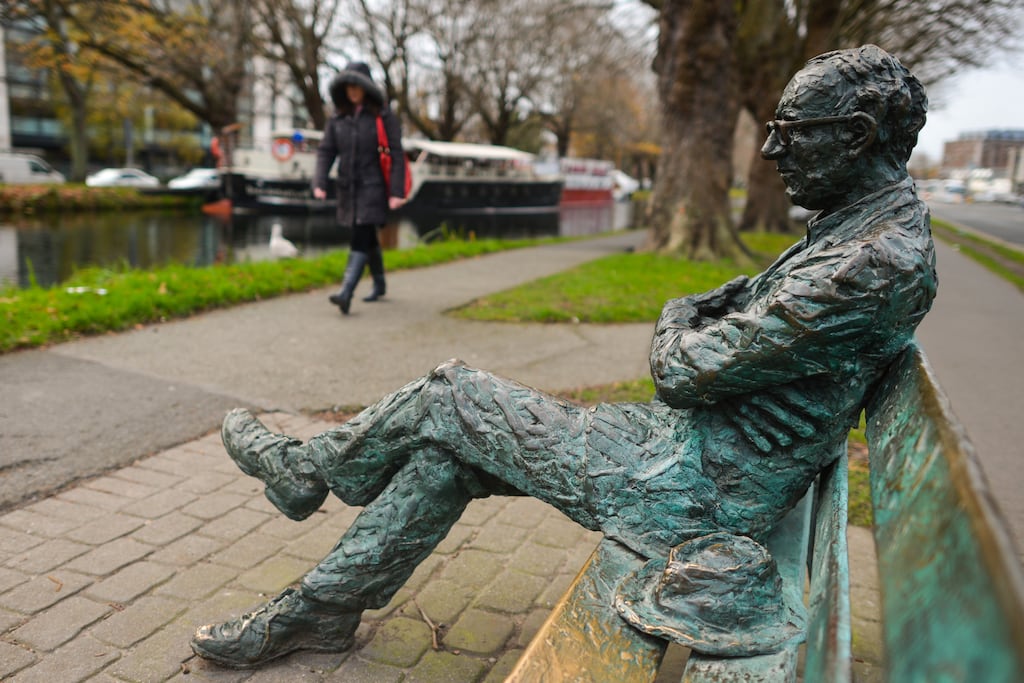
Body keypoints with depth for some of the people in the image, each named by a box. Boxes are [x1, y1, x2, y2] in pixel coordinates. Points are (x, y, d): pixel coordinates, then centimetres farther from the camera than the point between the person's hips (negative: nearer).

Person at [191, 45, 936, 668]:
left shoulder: (876, 262, -23)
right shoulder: (860, 226, 11)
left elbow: (687, 370, -21)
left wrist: (677, 327, 1)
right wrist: (698, 314, 0)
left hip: (688, 491, -10)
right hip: (692, 447, 10)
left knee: (449, 395, -3)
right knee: (448, 453, 9)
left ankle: (309, 469, 26)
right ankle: (316, 610, 24)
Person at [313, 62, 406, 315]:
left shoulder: (384, 117, -4)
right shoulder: (338, 118, 8)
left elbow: (396, 155, -8)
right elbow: (325, 151, 5)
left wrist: (396, 192, -15)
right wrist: (319, 183, -10)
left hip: (373, 188, -5)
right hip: (348, 188, 5)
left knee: (360, 240, -15)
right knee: (367, 239, 17)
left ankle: (346, 293, -24)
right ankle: (379, 284, 34)